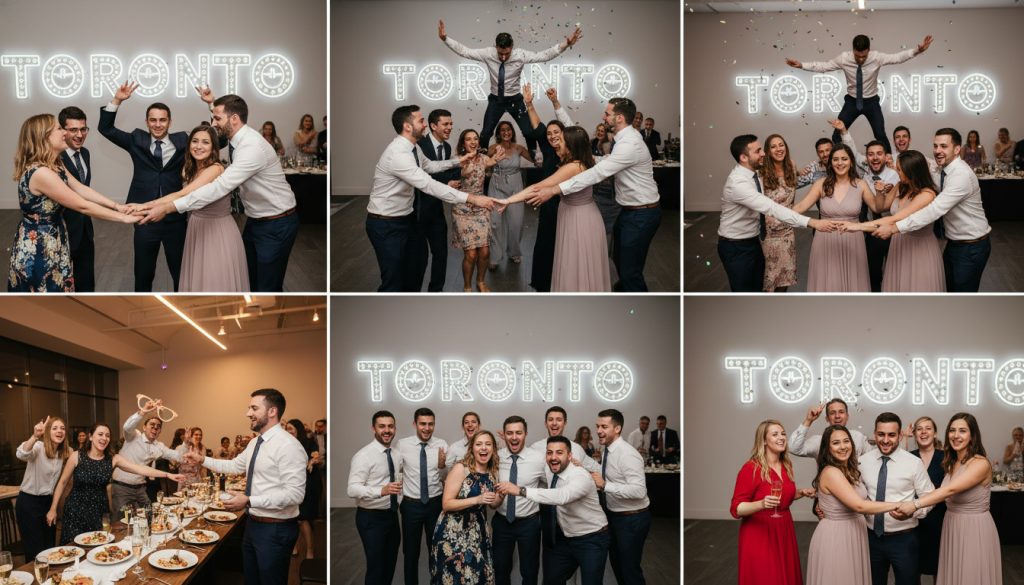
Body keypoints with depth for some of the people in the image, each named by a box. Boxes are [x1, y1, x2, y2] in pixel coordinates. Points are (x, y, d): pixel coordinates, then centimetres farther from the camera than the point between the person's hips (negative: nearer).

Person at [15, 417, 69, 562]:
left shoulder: (64, 452, 4)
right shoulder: (38, 447, -17)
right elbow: (21, 454, -41)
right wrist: (35, 436, -58)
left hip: (48, 501, 7)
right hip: (29, 502, -7)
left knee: (50, 547, 11)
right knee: (35, 551, -3)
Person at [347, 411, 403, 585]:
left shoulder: (396, 455, 6)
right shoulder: (363, 456, -18)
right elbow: (352, 489, -28)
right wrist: (382, 490, -41)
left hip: (392, 515, 7)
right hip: (371, 518, -7)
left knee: (390, 564, 18)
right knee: (376, 567, -4)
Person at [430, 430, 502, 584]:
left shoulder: (493, 473, 4)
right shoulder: (460, 469, -13)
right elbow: (446, 504, -17)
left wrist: (500, 496, -4)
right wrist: (476, 500, -26)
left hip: (478, 534, 6)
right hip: (454, 533, -5)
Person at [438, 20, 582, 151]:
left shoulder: (520, 55, -20)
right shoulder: (488, 54, -17)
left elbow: (544, 55, -25)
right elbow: (464, 51, -15)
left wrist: (566, 44, -37)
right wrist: (445, 39, -26)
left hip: (515, 100, -1)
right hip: (496, 100, 1)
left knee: (529, 132, -1)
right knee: (485, 134, 3)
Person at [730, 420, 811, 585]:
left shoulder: (787, 465, 7)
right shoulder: (751, 468, -15)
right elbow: (736, 509, -16)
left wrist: (801, 493, 6)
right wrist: (762, 504, -32)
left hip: (783, 531, 7)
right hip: (759, 535, -7)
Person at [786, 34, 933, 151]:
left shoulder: (877, 57, -18)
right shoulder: (844, 58, -17)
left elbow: (897, 58, -20)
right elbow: (823, 66, -8)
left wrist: (917, 50, -36)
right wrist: (801, 65, -15)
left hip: (871, 102, -1)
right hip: (852, 101, 1)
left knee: (881, 136, -3)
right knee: (837, 135, -2)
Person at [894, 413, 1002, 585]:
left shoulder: (981, 464, -18)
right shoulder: (952, 463, 9)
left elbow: (951, 489, -28)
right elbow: (944, 493, 6)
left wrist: (915, 504, -33)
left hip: (974, 530, -7)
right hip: (952, 527, 8)